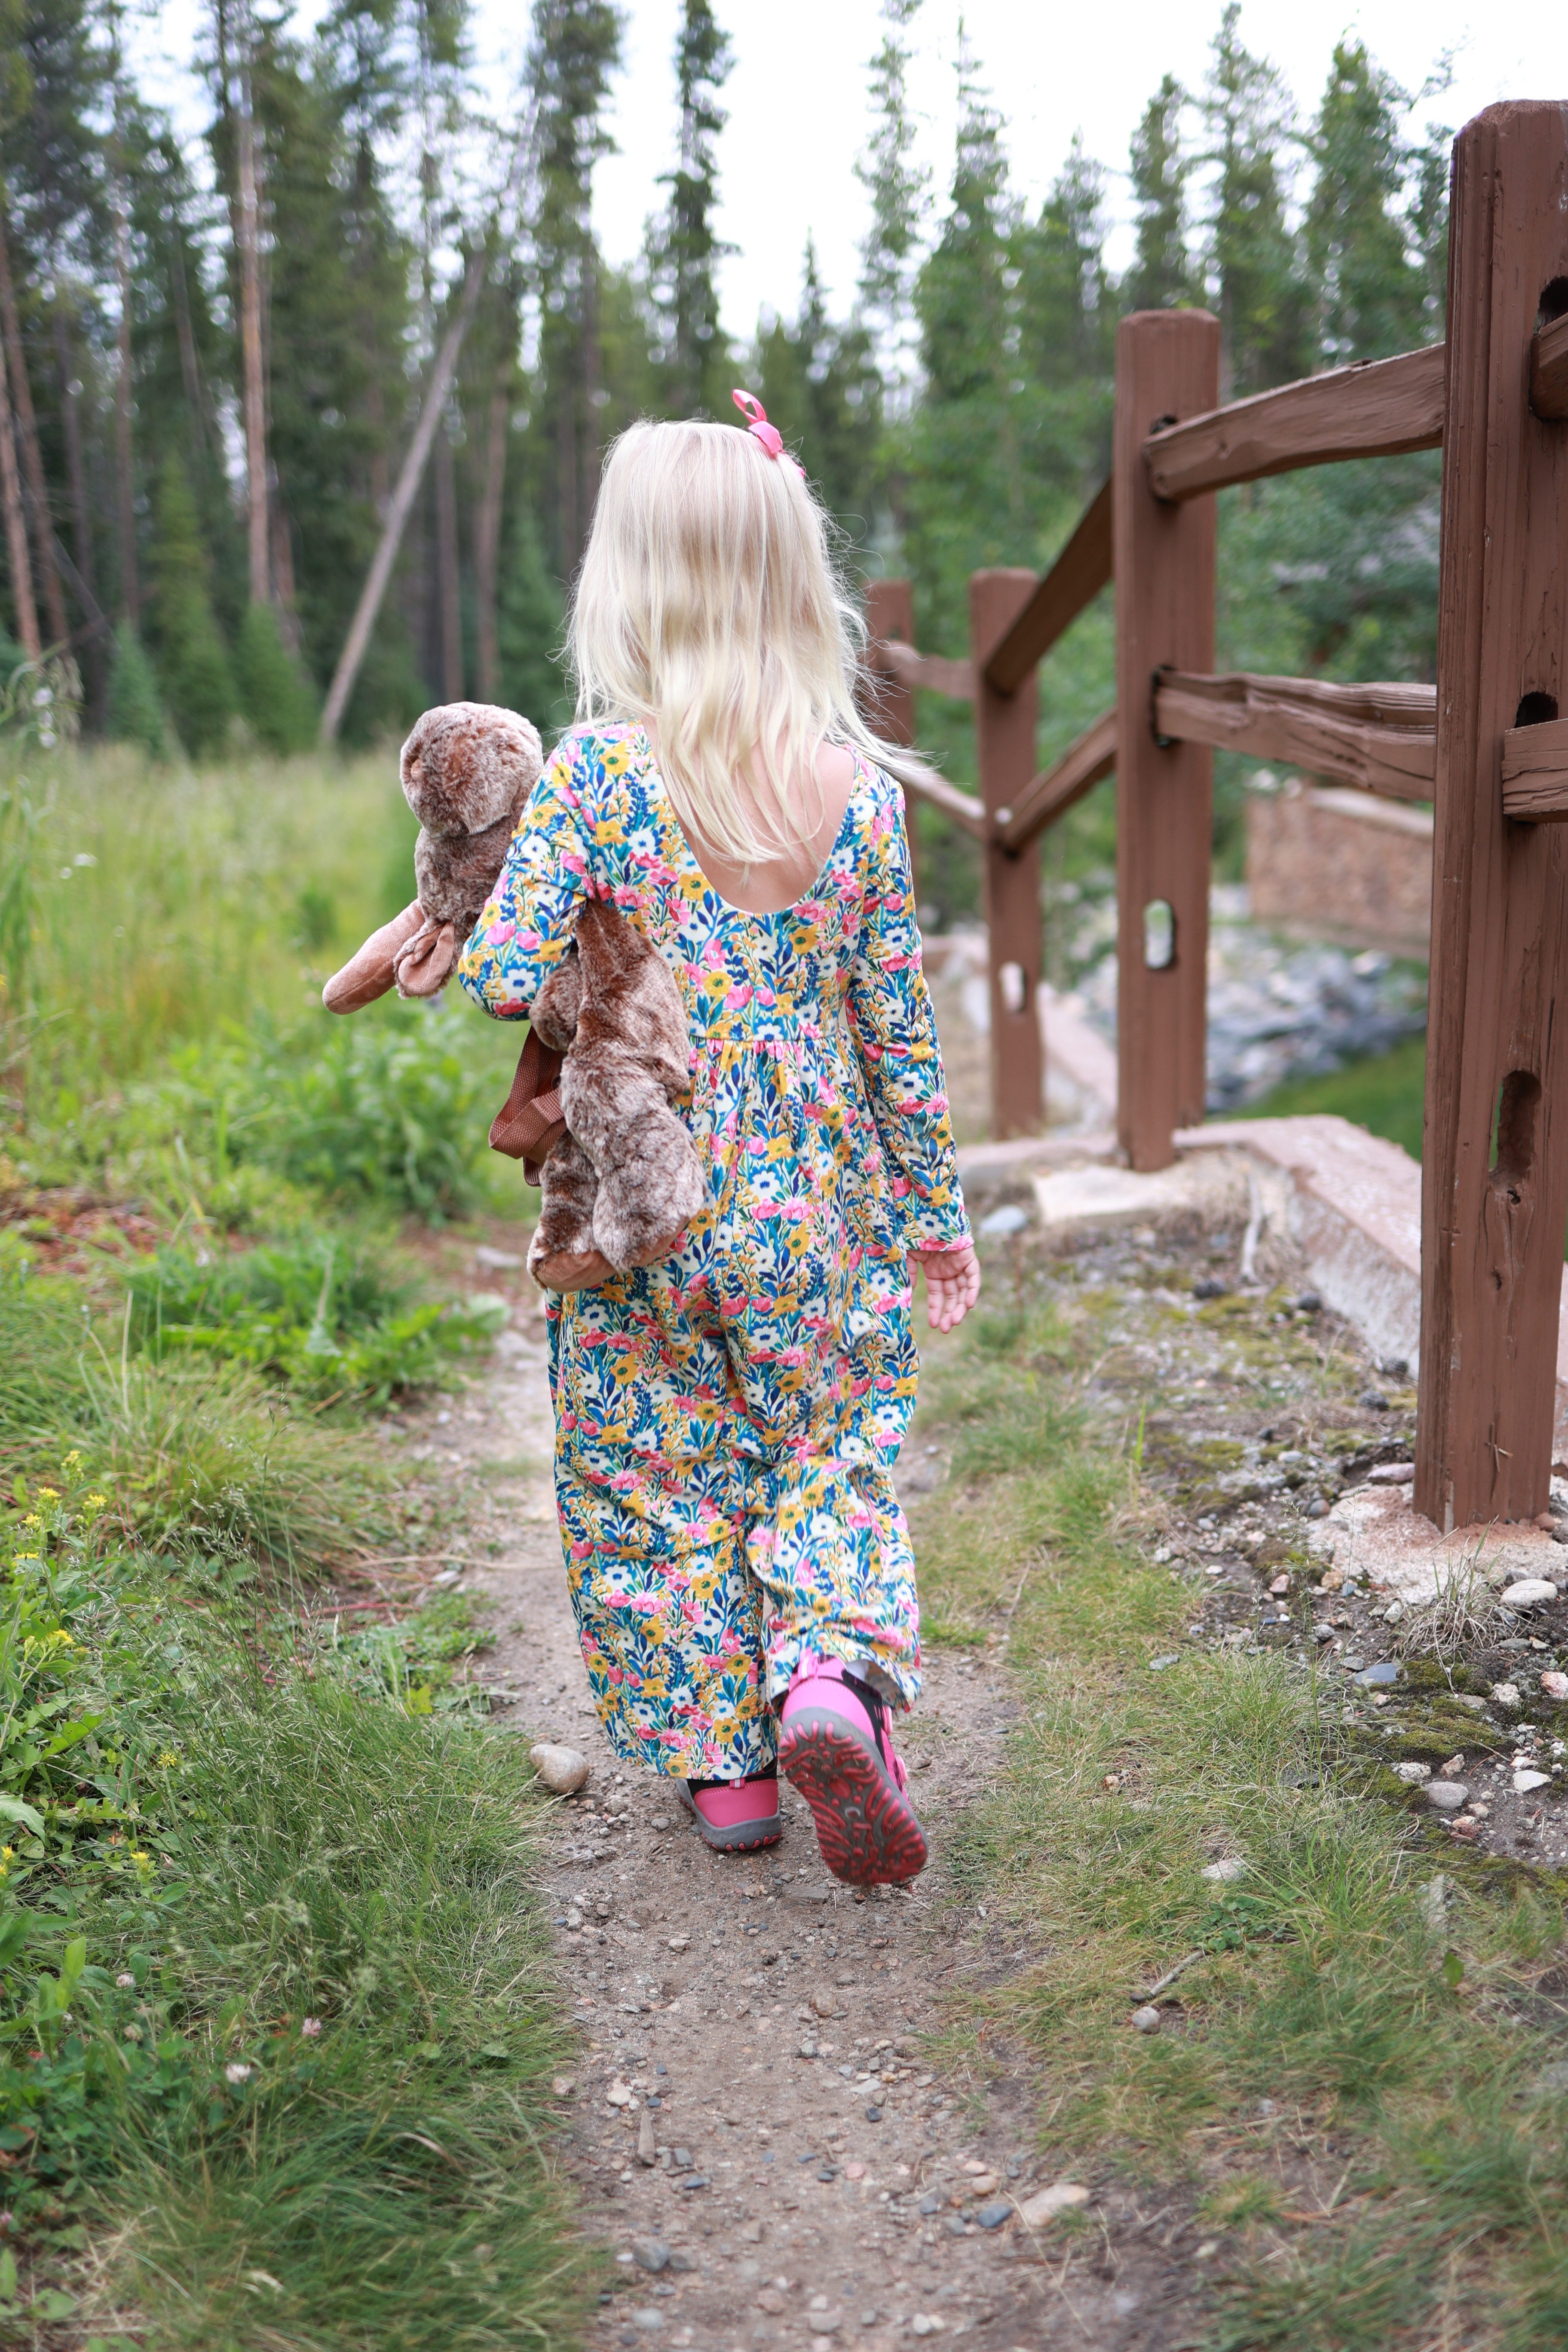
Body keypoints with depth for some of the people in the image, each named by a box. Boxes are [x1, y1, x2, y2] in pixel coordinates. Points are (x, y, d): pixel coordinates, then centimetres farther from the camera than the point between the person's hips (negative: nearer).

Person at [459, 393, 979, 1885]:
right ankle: (833, 1676, -5)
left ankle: (721, 1760, 24)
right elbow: (898, 1030, -1)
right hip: (817, 1206, 2)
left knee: (657, 1479, 15)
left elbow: (503, 976, -19)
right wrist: (938, 1217, 9)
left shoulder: (595, 769, -13)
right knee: (836, 1445, 19)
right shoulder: (860, 787, -6)